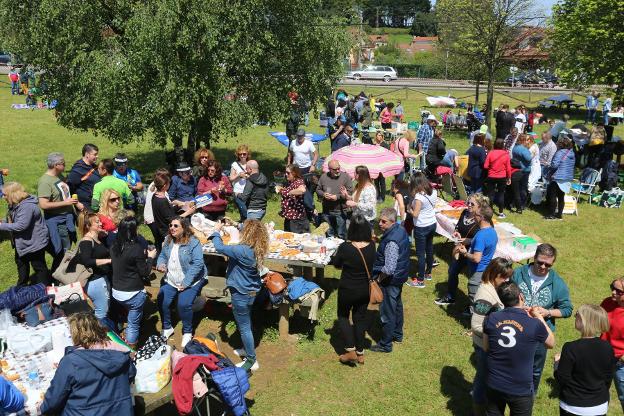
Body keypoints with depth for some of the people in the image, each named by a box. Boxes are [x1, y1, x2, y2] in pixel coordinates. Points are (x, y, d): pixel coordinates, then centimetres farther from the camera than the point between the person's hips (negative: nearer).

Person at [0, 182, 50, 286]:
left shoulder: (27, 206, -29)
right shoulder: (15, 205, 4)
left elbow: (21, 226, -33)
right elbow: (13, 221, 15)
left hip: (35, 242, -11)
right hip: (23, 242, 11)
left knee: (38, 266, 3)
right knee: (21, 262, 25)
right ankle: (22, 286, 44)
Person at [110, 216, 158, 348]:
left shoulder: (114, 246, -1)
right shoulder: (136, 248, -21)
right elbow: (145, 272, -14)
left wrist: (144, 255, 14)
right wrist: (151, 257, 0)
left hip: (116, 291, 7)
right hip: (132, 293, -7)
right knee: (134, 323, 9)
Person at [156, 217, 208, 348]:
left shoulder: (193, 243, -16)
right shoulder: (168, 241, 3)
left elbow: (198, 264, -21)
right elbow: (162, 256, 13)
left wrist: (185, 283, -21)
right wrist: (161, 264, -12)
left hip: (191, 281, -5)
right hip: (170, 280, 5)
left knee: (184, 304, -23)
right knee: (162, 301, -12)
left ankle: (187, 332, 3)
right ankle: (167, 328, 15)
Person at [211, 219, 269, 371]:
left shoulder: (242, 250, -31)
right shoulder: (256, 250, -4)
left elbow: (219, 247, -27)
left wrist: (216, 231, -11)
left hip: (241, 294, -9)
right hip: (251, 291, 9)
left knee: (244, 327, 5)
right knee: (246, 323, 27)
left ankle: (251, 360, 17)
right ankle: (248, 349, 46)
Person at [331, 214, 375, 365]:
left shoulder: (345, 247, -26)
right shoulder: (372, 246, -14)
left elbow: (337, 265, -9)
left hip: (348, 289, -4)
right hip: (366, 289, 4)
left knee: (343, 316, 19)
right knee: (360, 318, 20)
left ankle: (350, 350, 12)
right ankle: (360, 353, 29)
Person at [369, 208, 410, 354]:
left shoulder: (391, 242, -33)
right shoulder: (401, 229, -4)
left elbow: (389, 269, -33)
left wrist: (377, 280, -17)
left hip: (390, 281, -10)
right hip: (400, 276, 10)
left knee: (387, 312, 5)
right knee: (397, 305, 26)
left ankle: (385, 345, 20)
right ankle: (397, 334, 46)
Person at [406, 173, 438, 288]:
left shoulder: (419, 197, -25)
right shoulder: (433, 192, -2)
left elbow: (415, 214, -24)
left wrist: (409, 208, -5)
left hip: (421, 228, -8)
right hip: (432, 224, 8)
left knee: (421, 253, 2)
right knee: (429, 249, 21)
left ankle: (420, 280, 10)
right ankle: (428, 273, 37)